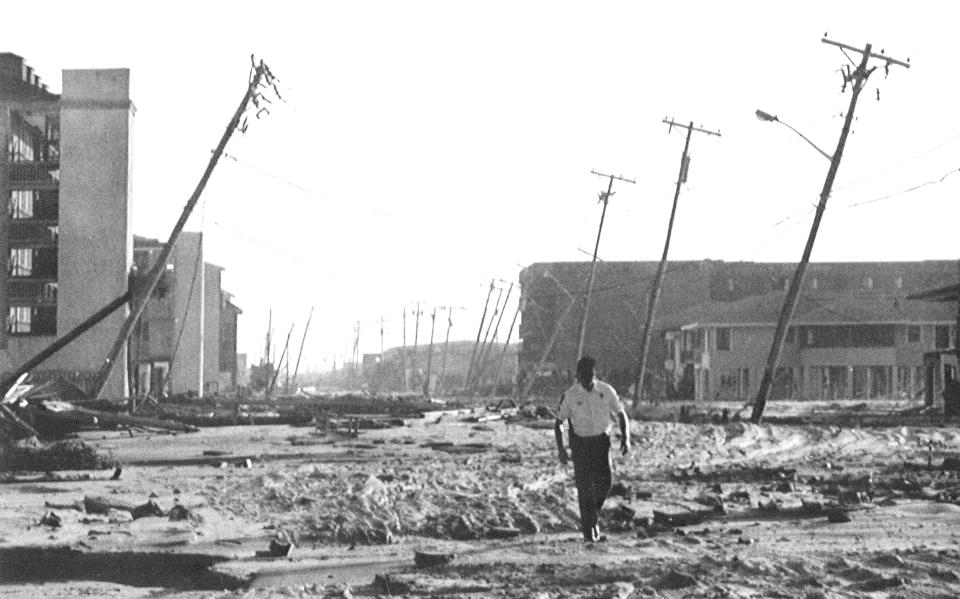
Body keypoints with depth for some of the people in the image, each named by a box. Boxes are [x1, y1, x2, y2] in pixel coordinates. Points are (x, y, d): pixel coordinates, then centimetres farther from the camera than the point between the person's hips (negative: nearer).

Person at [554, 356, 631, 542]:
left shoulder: (606, 391, -6)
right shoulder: (569, 396, -10)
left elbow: (621, 414, 5)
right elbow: (558, 423, -1)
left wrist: (626, 438, -9)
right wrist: (560, 449, -10)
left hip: (601, 441, 1)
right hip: (580, 443, -1)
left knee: (604, 483, -9)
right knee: (584, 487, -4)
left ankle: (591, 517, 18)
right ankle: (588, 529, 6)